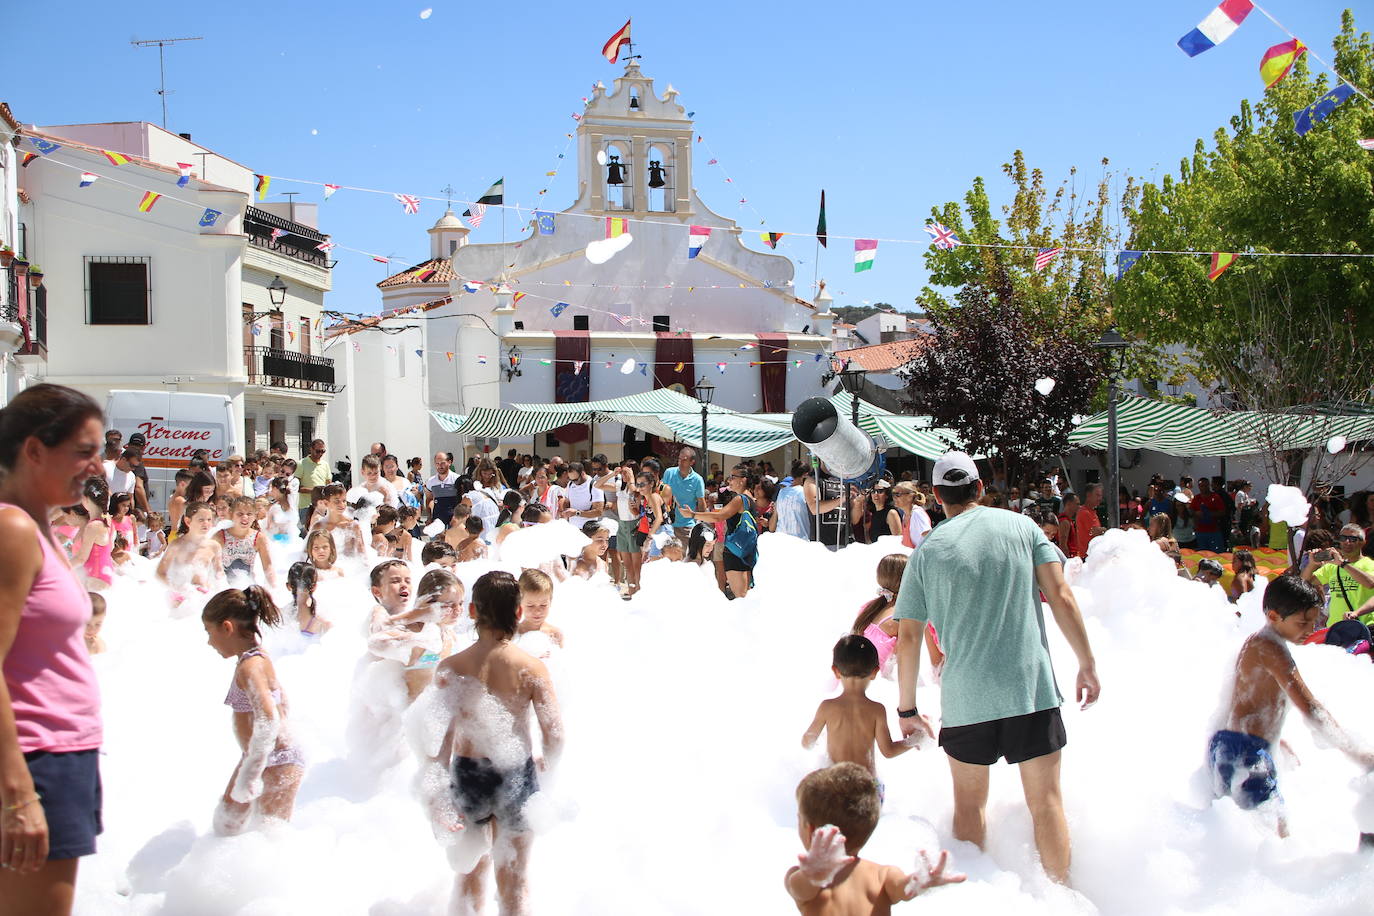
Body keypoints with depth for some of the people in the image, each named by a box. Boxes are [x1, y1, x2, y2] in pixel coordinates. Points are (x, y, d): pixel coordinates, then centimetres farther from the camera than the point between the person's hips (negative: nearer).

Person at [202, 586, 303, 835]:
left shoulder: (250, 666, -24)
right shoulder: (257, 659, 6)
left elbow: (268, 720, -35)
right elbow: (281, 701, 20)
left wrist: (250, 774, -32)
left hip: (277, 764, -10)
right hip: (263, 758, 10)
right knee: (226, 822, 19)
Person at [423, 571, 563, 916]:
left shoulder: (450, 668, -10)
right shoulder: (532, 667, -12)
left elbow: (438, 737, -15)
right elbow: (554, 736, -14)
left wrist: (435, 799, -11)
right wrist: (546, 767, 7)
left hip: (467, 775, 1)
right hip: (517, 776, -1)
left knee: (468, 874, 23)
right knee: (514, 882, 15)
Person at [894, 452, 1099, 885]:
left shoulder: (928, 549, 3)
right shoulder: (1020, 525, 4)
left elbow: (908, 638, 3)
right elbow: (1061, 597, -4)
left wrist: (906, 709, 11)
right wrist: (1087, 664, 4)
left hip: (965, 696, 0)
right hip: (1032, 686, 0)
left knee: (969, 803, 15)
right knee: (1046, 801, 9)